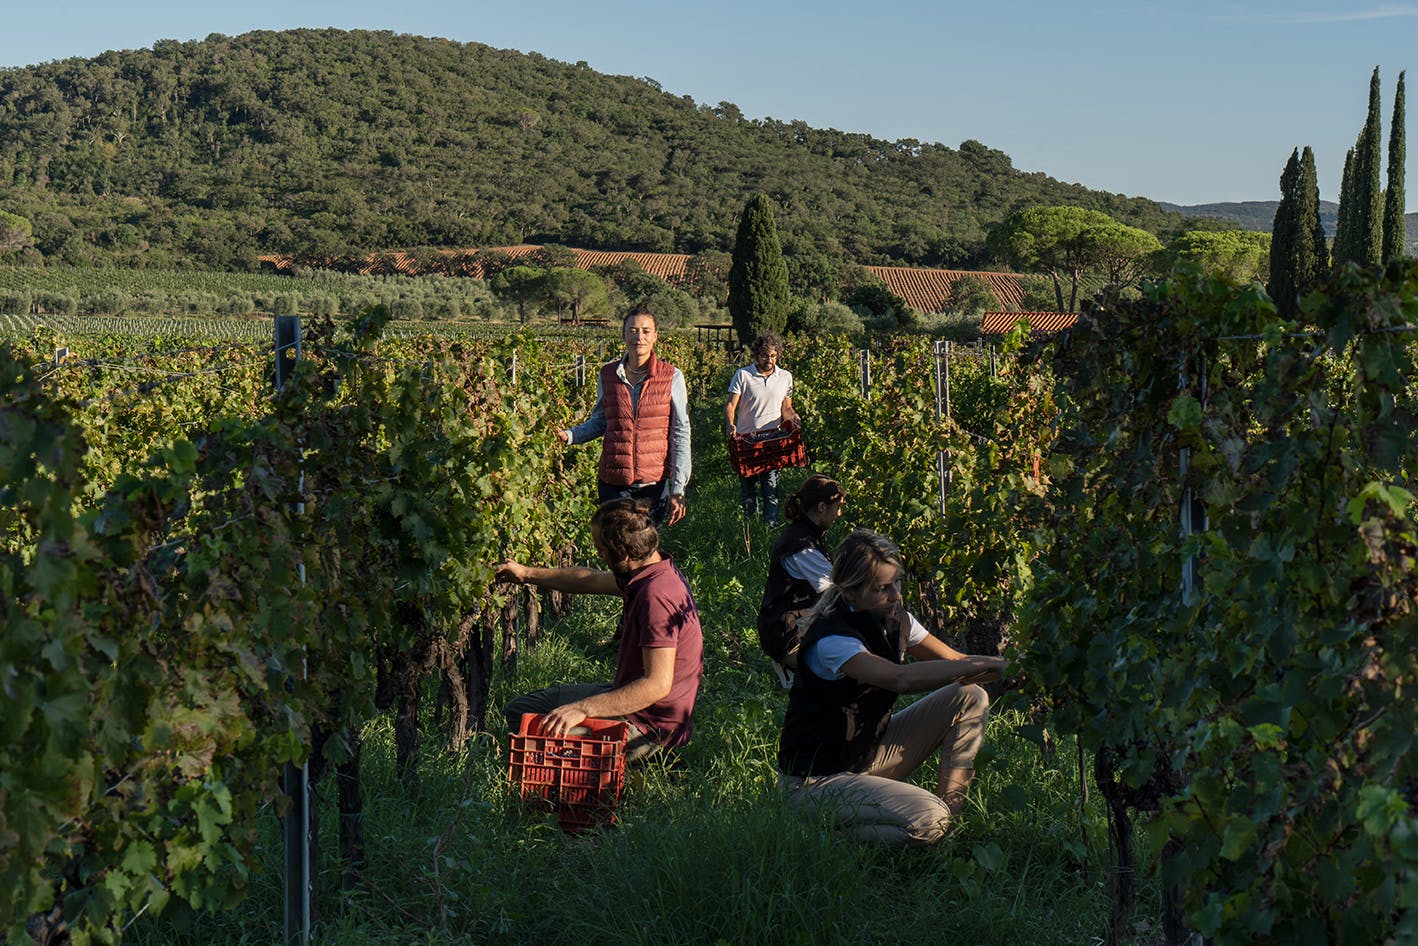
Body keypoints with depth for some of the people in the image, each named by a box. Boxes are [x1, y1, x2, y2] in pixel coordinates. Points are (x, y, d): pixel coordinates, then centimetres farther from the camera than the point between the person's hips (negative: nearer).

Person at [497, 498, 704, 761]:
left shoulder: (656, 596, -30)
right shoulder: (655, 572, 2)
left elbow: (657, 685, -34)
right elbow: (590, 580, 22)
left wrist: (582, 709, -35)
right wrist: (527, 574, 29)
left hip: (647, 727, -10)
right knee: (519, 709, 15)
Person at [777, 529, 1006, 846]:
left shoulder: (895, 618, 0)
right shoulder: (830, 639, -27)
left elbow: (955, 662, 4)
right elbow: (901, 678, -42)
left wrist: (1006, 671, -17)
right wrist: (990, 665, -40)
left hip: (869, 751, 8)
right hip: (818, 779, -8)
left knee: (970, 697, -3)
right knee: (927, 820, -31)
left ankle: (951, 805, -1)